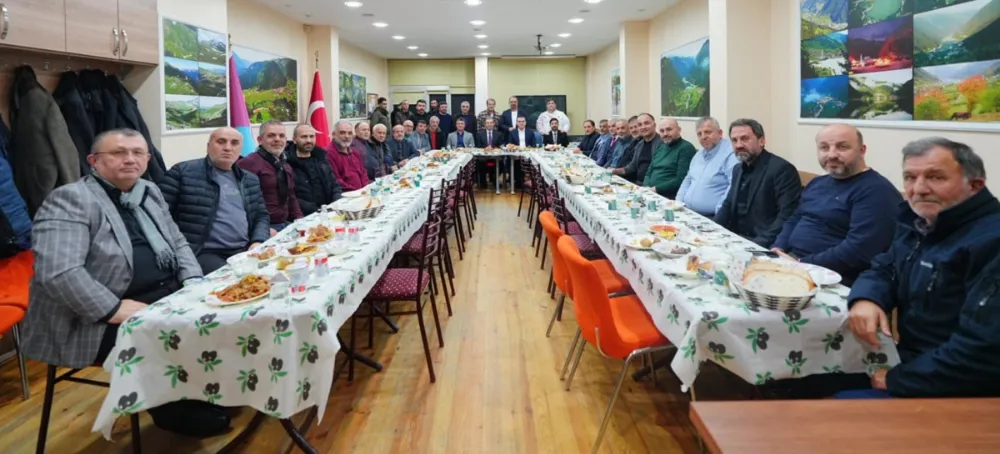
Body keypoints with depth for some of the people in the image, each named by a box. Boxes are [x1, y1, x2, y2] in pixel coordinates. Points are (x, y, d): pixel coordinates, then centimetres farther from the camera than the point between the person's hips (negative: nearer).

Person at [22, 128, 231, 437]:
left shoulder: (149, 192, 13)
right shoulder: (69, 200, -11)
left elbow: (178, 243, 20)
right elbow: (57, 271, -23)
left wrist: (194, 283, 1)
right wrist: (116, 310, -25)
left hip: (168, 296, 8)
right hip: (103, 320, -8)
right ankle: (178, 413, -2)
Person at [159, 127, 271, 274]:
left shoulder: (250, 180, 18)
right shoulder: (183, 171, 2)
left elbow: (262, 215, 22)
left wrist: (258, 242, 2)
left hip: (245, 251, 6)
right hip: (203, 253, -5)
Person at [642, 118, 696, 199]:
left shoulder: (686, 148, -5)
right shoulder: (660, 147, 18)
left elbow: (681, 180, -15)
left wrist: (656, 189, -15)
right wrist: (646, 188, 0)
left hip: (671, 197, -7)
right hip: (651, 193, 7)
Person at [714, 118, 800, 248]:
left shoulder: (782, 169, -12)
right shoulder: (738, 170, 13)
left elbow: (787, 215, -19)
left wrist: (762, 243, -27)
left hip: (765, 246, -7)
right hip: (737, 238, 7)